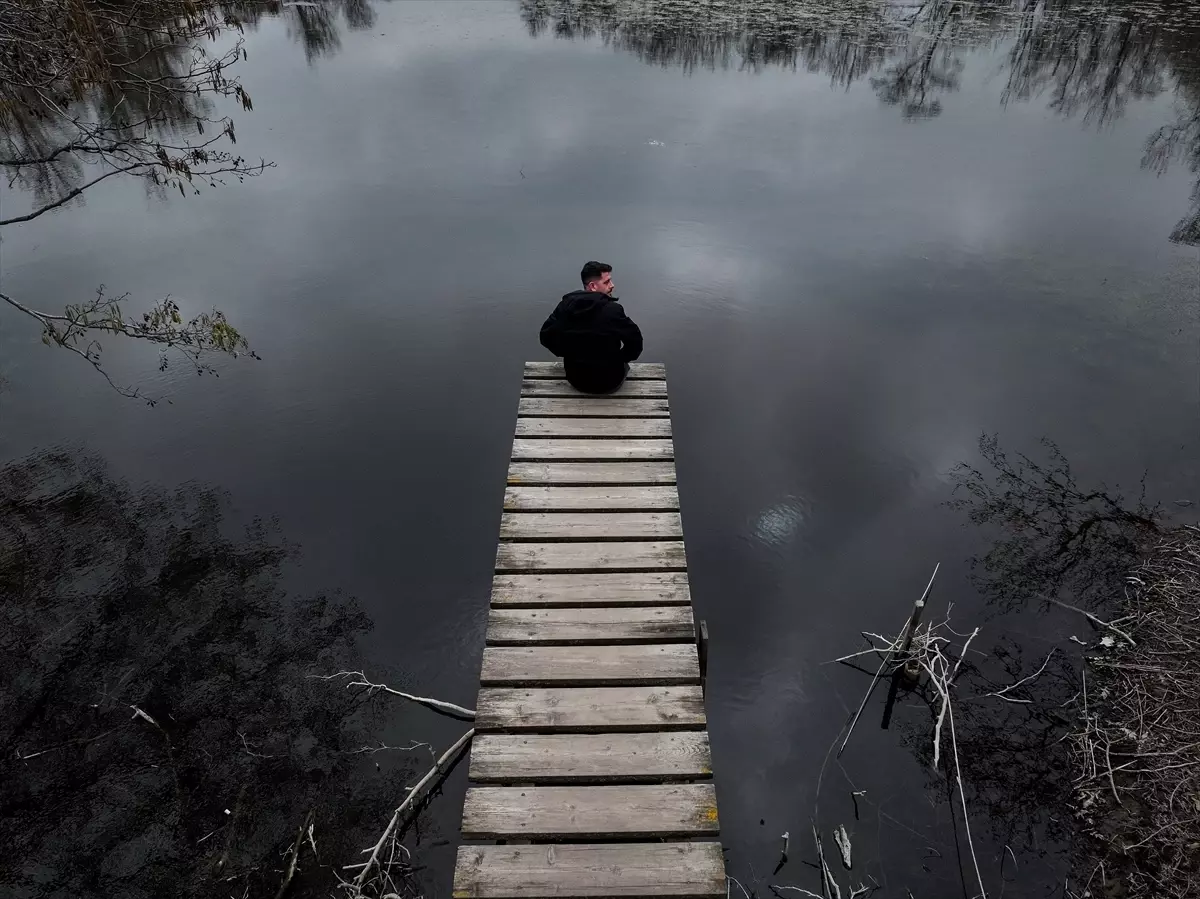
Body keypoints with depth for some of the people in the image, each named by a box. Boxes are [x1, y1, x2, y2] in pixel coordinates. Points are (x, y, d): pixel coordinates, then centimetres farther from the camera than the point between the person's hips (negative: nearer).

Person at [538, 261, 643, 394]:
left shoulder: (566, 305, -8)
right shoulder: (613, 310, -21)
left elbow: (546, 336, 0)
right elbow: (635, 342, -15)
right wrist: (620, 358, 4)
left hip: (575, 379, 4)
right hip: (609, 382, -4)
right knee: (623, 364, 31)